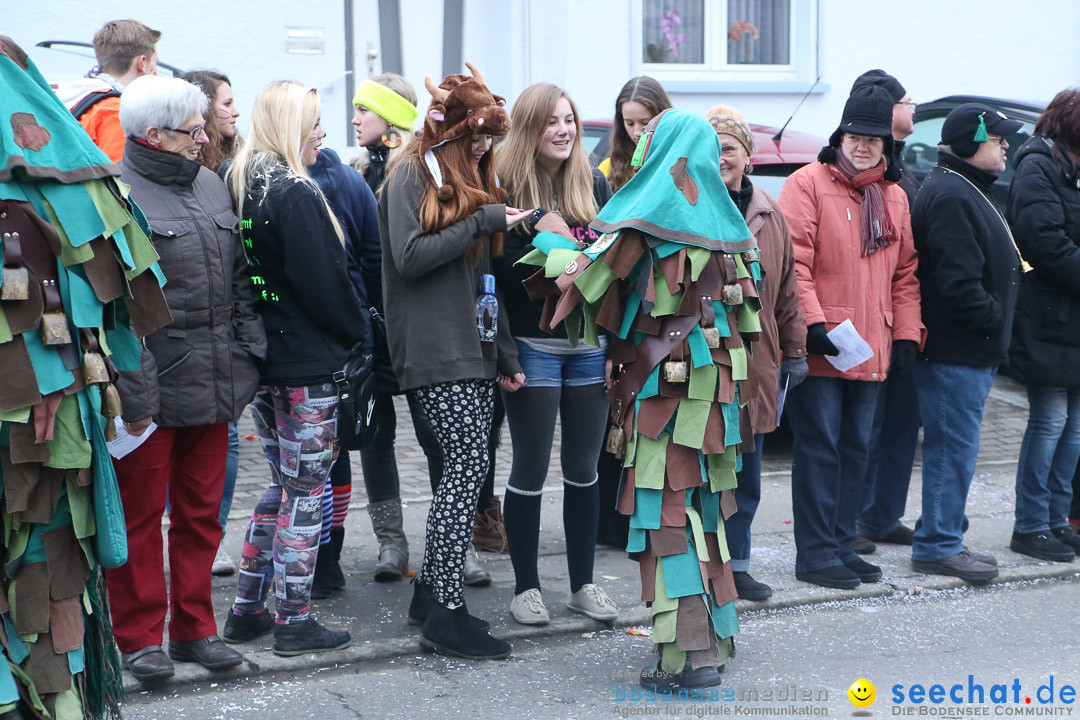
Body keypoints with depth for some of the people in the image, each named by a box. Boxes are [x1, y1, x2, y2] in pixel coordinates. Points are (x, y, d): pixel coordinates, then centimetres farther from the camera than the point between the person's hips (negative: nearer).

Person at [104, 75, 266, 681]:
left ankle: (195, 626, 26)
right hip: (153, 390, -7)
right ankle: (140, 636, 18)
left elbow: (238, 280, 18)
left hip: (213, 384, 7)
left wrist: (248, 353, 9)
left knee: (201, 510, 14)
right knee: (141, 513, 6)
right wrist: (135, 397, -20)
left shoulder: (210, 186, 12)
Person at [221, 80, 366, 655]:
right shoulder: (296, 193, -17)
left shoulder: (242, 186, 9)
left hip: (264, 359, 8)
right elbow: (324, 282, -17)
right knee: (306, 489, 1)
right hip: (307, 360, -8)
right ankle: (294, 621, 7)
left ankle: (247, 610, 21)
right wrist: (356, 334, -1)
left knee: (283, 483, 18)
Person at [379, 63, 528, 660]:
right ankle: (445, 613, -10)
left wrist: (505, 353, 19)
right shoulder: (411, 176, -3)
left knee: (462, 469, 6)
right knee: (469, 466, -13)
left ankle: (431, 592, 15)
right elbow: (411, 257, -17)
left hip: (473, 348, 8)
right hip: (434, 349, -8)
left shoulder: (472, 180, 22)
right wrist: (483, 221, -14)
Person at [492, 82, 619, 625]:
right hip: (533, 346, -4)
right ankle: (525, 586, 17)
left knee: (584, 469, 11)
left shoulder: (593, 184, 7)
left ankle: (583, 583, 23)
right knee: (531, 469, 4)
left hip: (590, 345, 4)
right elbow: (499, 271, -7)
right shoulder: (505, 186, -6)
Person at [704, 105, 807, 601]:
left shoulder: (768, 215, 12)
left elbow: (787, 290, 17)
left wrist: (794, 351, 16)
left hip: (754, 367, 5)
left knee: (745, 477, 13)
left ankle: (735, 565, 26)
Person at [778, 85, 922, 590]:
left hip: (872, 351, 7)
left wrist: (907, 334, 8)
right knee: (819, 449, -2)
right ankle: (815, 555, 4)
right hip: (819, 349, -6)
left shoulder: (894, 198, 15)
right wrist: (812, 323, -20)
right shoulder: (808, 183, -5)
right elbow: (792, 261, -12)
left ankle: (842, 545, 22)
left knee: (855, 449, 12)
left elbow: (905, 273, 17)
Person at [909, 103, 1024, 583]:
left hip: (971, 349, 11)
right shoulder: (950, 196, -17)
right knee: (954, 448, -4)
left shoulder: (966, 191, 19)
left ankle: (942, 537, 24)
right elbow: (958, 282, -24)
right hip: (956, 350, -11)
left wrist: (994, 334, 17)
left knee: (953, 447, 16)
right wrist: (995, 322, -14)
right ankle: (939, 547, 3)